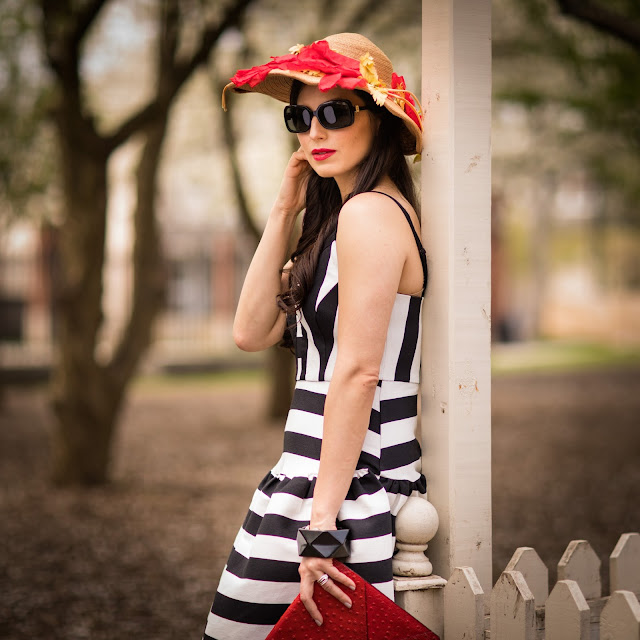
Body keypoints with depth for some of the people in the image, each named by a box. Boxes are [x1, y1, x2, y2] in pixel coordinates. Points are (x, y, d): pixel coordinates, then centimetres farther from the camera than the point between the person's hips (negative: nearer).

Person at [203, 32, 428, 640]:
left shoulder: (370, 212, -14)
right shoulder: (336, 215, 17)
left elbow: (357, 373, -20)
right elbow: (252, 332, 11)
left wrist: (321, 522, -22)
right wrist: (284, 212, 7)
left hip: (345, 477, -9)